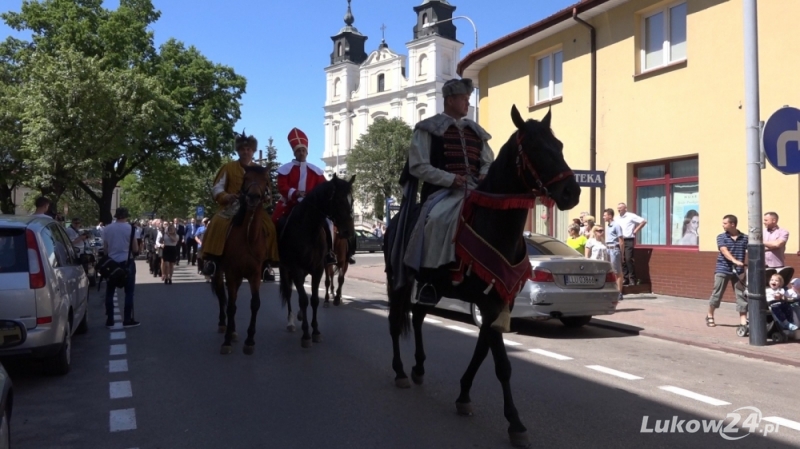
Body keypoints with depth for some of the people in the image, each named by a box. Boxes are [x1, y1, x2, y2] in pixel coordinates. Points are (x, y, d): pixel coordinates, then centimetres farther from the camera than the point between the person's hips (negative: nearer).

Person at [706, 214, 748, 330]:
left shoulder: (744, 238, 4)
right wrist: (735, 261, -33)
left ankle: (743, 321, 5)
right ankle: (710, 316, 22)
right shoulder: (721, 237, -1)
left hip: (738, 271, 1)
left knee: (742, 295, 0)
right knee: (717, 294, 5)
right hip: (722, 270, -1)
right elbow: (724, 251, -17)